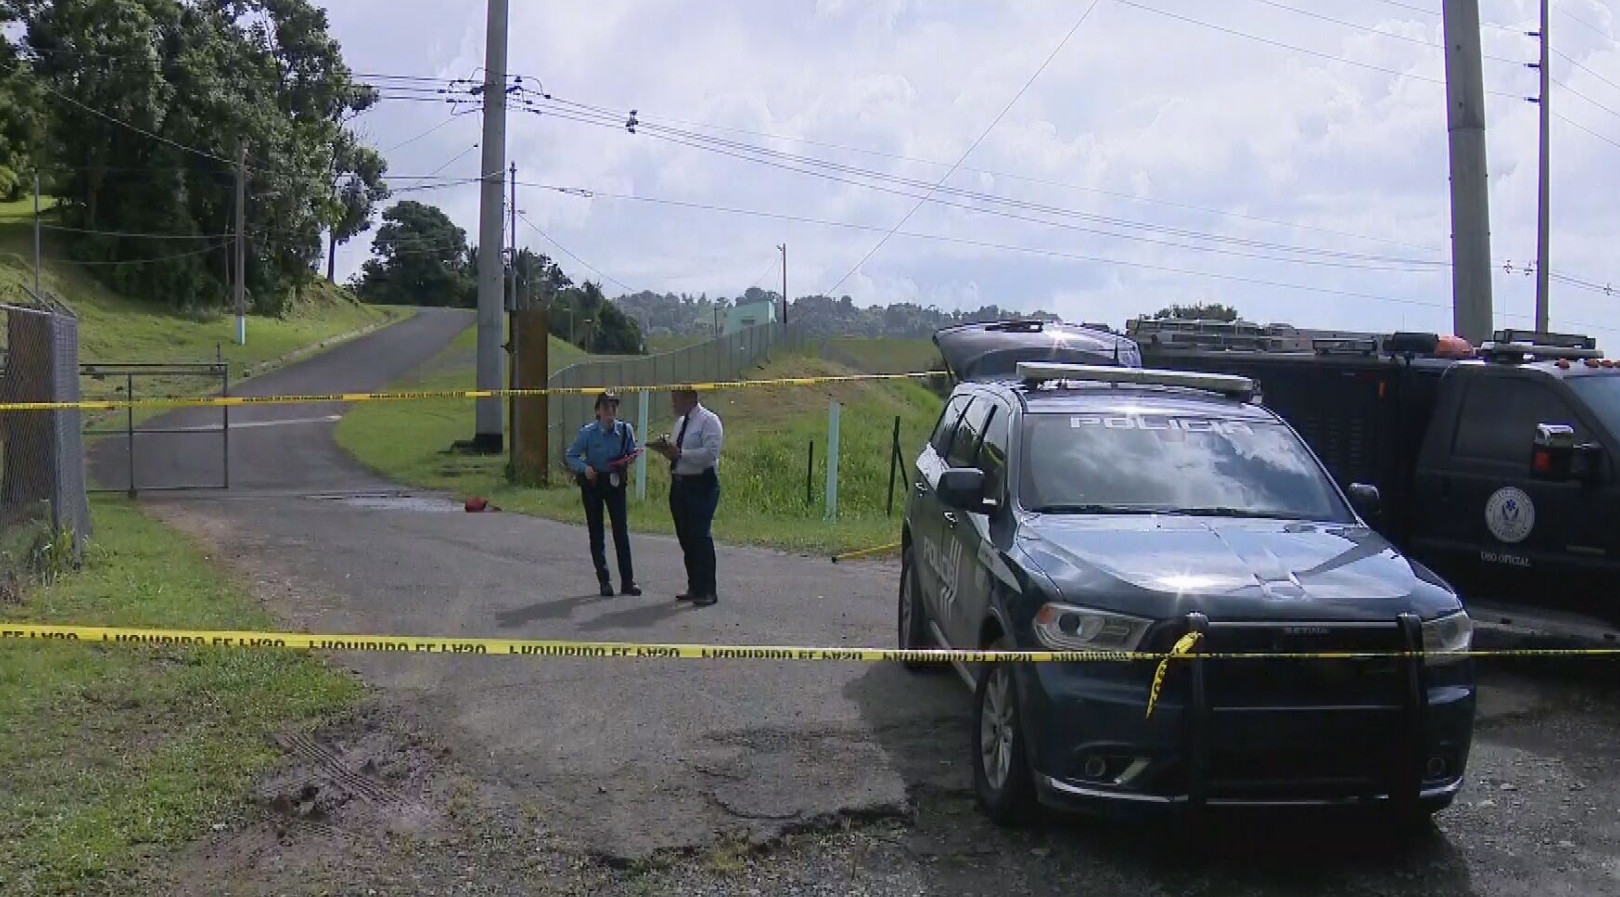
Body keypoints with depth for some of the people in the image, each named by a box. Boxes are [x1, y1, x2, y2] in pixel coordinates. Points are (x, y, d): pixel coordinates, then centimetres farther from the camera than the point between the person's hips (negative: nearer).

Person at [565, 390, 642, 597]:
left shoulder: (626, 430, -9)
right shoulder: (588, 432, -14)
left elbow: (632, 453, 4)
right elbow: (571, 456, -7)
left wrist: (631, 457, -19)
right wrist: (585, 468, -26)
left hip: (615, 481, 1)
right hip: (593, 482, -1)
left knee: (621, 530, -1)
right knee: (596, 532, 4)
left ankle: (628, 581, 6)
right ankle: (604, 582, 13)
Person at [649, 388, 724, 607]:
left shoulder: (708, 421, -10)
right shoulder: (680, 422, 16)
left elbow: (710, 453, -21)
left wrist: (680, 453, -22)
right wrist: (667, 450, 1)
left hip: (701, 486, -9)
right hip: (679, 484, 9)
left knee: (700, 537, -8)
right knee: (685, 537, 12)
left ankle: (707, 591, -1)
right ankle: (694, 587, 22)